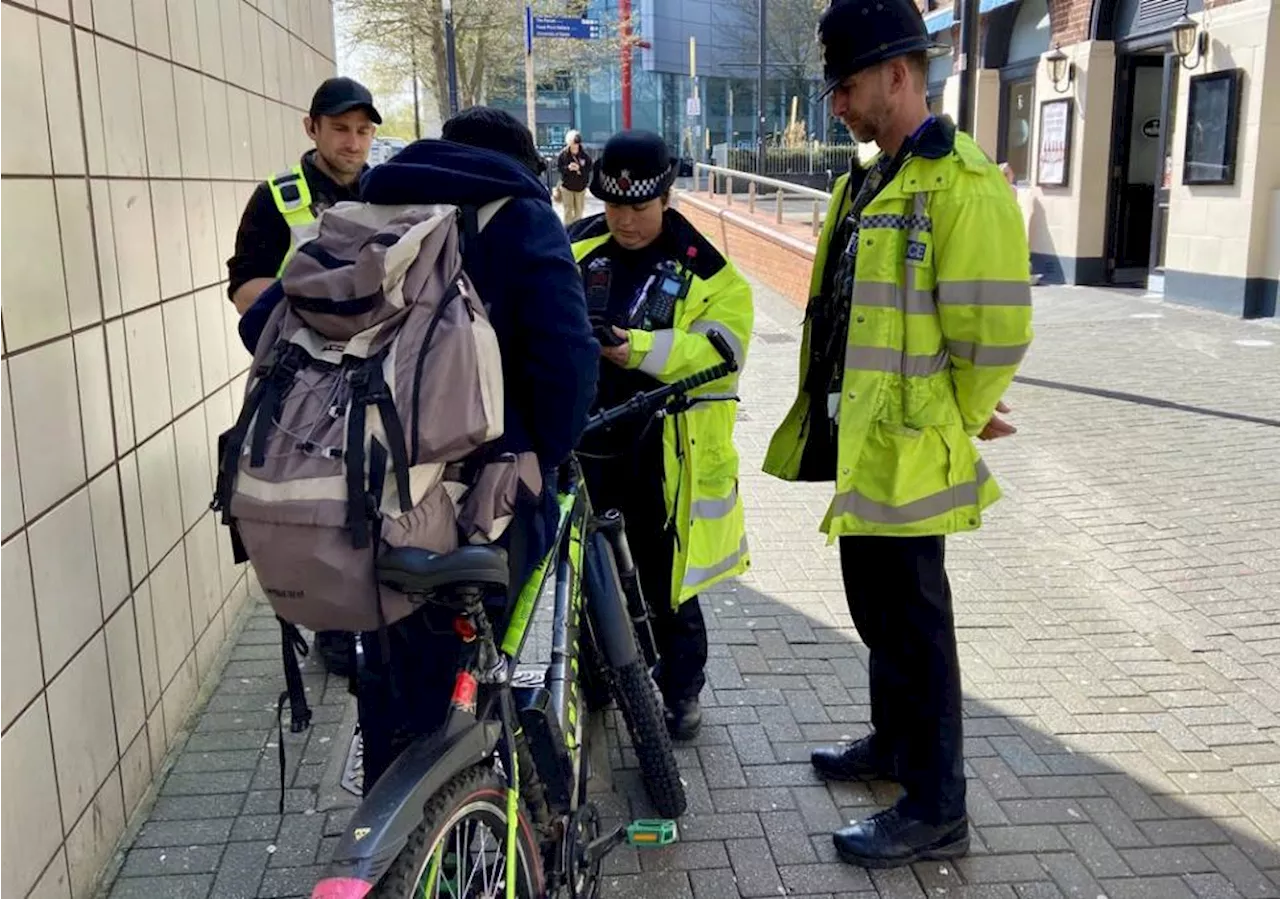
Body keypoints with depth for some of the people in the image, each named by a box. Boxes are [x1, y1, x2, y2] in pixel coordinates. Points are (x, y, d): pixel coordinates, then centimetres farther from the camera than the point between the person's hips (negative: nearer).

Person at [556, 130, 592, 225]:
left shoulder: (584, 155, -12)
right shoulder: (563, 154, -12)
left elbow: (589, 168, -10)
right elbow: (558, 167, -7)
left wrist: (580, 168, -28)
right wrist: (568, 167, -26)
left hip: (580, 186, 1)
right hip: (567, 186, -1)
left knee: (579, 210, 12)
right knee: (568, 209, 3)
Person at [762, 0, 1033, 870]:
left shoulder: (964, 185, -17)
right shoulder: (871, 183, 14)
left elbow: (993, 332, -20)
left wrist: (956, 425, -8)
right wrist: (832, 414, 14)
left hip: (905, 450, -9)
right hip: (856, 439, 9)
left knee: (912, 621, 1)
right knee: (875, 608, 21)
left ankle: (937, 808, 15)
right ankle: (894, 742, 40)